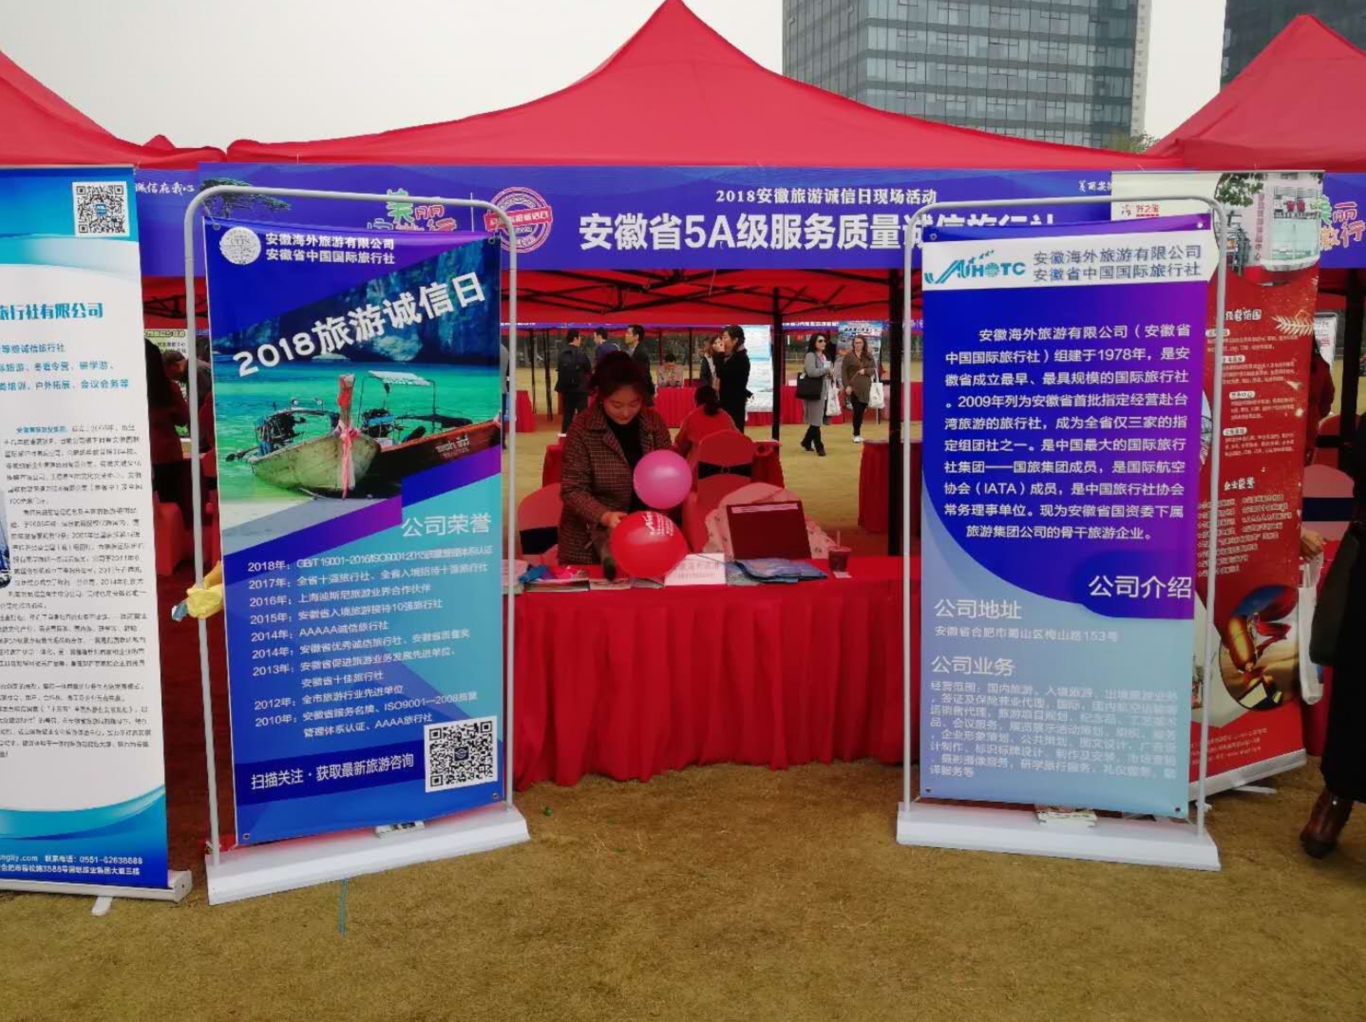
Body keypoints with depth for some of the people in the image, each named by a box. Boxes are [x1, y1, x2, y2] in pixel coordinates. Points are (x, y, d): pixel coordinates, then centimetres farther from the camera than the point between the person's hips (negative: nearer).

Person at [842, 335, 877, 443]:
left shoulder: (869, 356, 10)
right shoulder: (849, 356, -1)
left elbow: (874, 369, 10)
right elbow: (844, 372, -4)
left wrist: (865, 371, -10)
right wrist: (847, 386, -13)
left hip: (865, 388, 4)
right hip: (854, 388, -4)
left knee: (862, 411, 7)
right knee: (857, 411, -9)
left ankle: (858, 433, 18)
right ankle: (856, 434, 1)